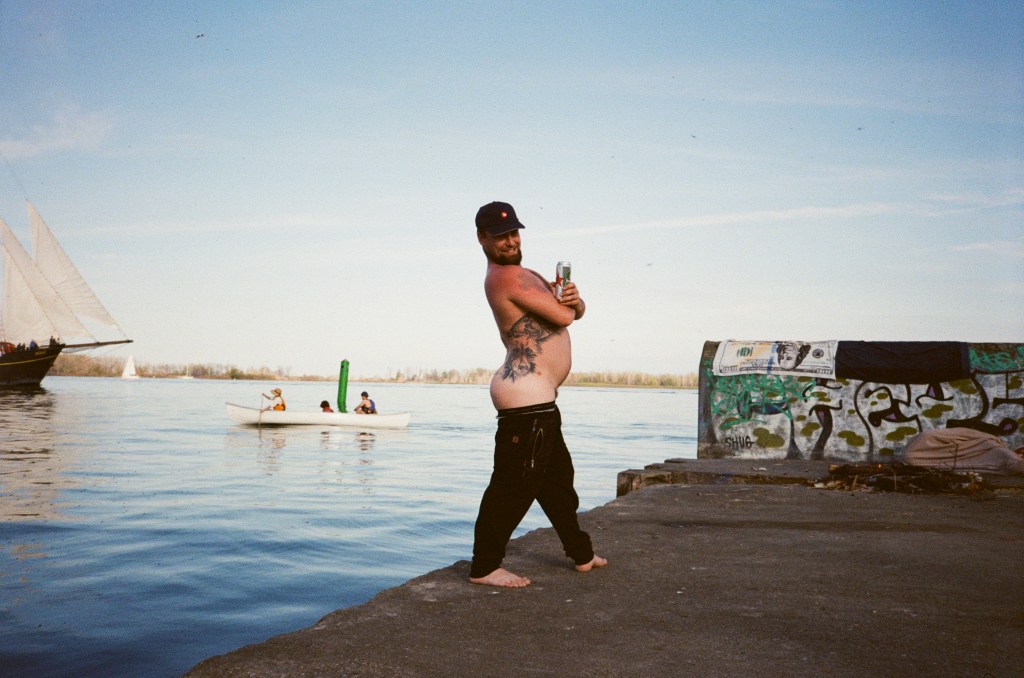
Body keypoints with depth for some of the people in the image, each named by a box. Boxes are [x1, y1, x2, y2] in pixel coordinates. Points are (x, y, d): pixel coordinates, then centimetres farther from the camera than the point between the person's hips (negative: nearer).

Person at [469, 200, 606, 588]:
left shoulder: (526, 276, 21)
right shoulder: (506, 277, -13)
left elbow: (576, 312, 18)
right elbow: (562, 317, -19)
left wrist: (574, 299, -6)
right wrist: (563, 303, 5)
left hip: (539, 398, 11)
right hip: (525, 394, -11)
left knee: (558, 476, 20)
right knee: (514, 482, -7)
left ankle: (581, 554, 35)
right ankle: (484, 567, 2)